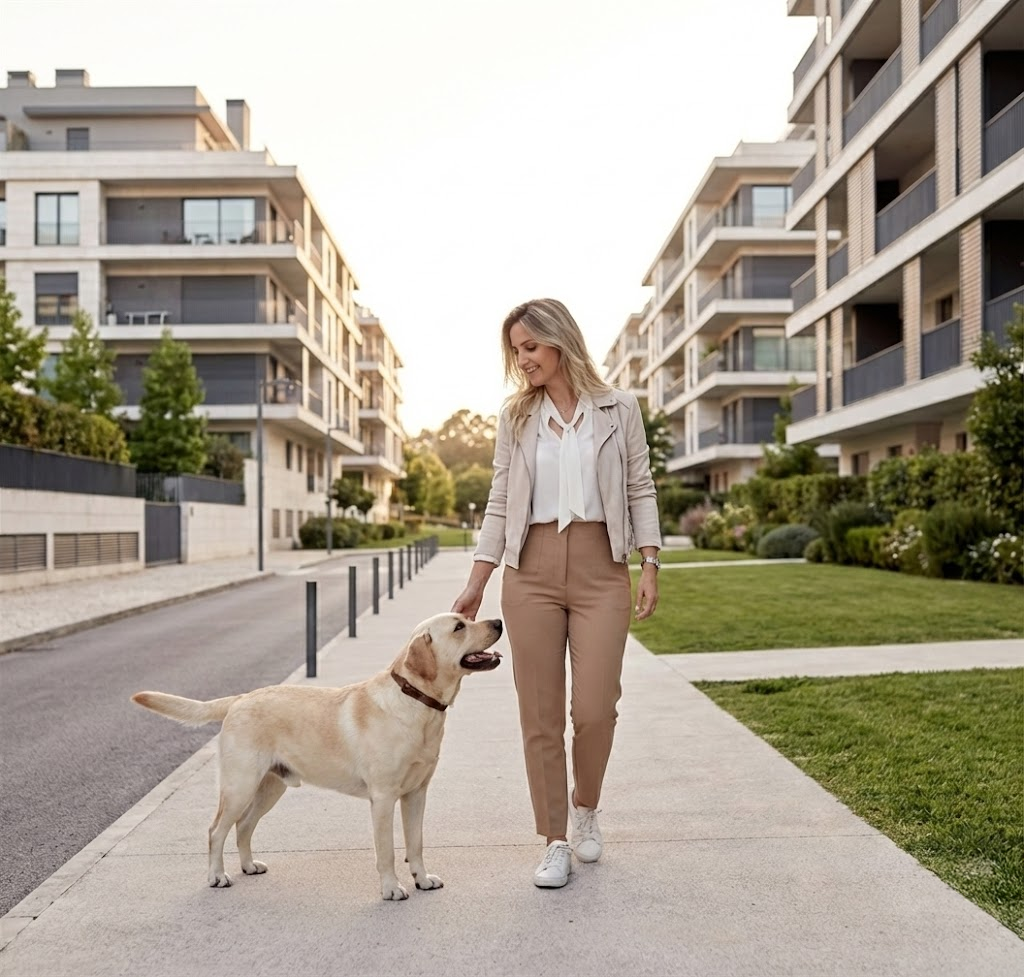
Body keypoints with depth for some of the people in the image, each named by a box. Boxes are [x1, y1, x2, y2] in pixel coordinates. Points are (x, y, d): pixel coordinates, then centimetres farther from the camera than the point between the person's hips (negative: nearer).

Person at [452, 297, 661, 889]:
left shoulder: (619, 409, 4)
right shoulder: (516, 417, 8)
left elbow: (641, 491, 5)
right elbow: (500, 504, 8)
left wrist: (650, 568, -4)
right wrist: (476, 585, 4)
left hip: (601, 569, -1)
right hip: (531, 572, 2)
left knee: (594, 708, -5)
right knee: (540, 714, 3)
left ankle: (587, 806, 25)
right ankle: (555, 842, 17)